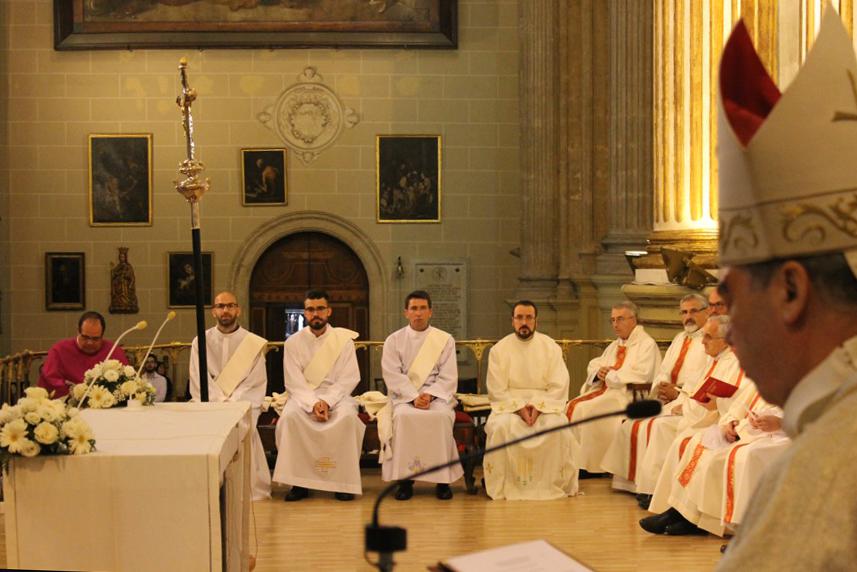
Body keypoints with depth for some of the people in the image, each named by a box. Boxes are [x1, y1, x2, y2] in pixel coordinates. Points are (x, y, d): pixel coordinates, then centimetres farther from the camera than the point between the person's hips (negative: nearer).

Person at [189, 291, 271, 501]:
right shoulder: (201, 342, 9)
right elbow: (198, 382, 1)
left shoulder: (254, 343, 6)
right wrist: (219, 404, -15)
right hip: (209, 403, 1)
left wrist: (232, 404, -16)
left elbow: (255, 383, -1)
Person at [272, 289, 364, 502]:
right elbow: (294, 383, -3)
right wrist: (312, 404, -20)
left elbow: (349, 378, -3)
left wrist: (327, 401, -18)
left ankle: (344, 480, -21)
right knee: (289, 417, -31)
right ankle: (299, 482, -22)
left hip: (336, 395, -1)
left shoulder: (344, 339, 3)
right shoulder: (293, 342, 4)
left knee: (347, 417, -33)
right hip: (303, 396, 1)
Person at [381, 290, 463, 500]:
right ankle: (405, 478, -26)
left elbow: (448, 377, 1)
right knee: (404, 416, -33)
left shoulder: (445, 340, 8)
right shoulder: (394, 340, 8)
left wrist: (429, 395, -16)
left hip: (437, 395, 0)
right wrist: (414, 397, -18)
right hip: (404, 395, 0)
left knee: (441, 416, -33)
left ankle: (442, 479, -24)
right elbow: (393, 375, -3)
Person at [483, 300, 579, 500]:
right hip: (509, 404, 0)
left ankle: (554, 484, -17)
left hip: (544, 404, 0)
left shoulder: (550, 347, 5)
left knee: (557, 426, -31)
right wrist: (518, 407, -17)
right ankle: (504, 486, -21)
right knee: (502, 427, -33)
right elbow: (497, 391, -1)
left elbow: (558, 386, -1)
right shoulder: (499, 349, 4)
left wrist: (538, 406, -16)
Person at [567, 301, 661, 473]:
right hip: (606, 390, 9)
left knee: (588, 409, -27)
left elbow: (642, 374, -18)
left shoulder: (647, 344, -3)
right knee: (573, 406, -11)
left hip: (628, 394, -9)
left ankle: (593, 465, -19)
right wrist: (599, 371, -1)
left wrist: (610, 374, -11)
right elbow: (592, 365, 24)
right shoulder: (614, 346, 24)